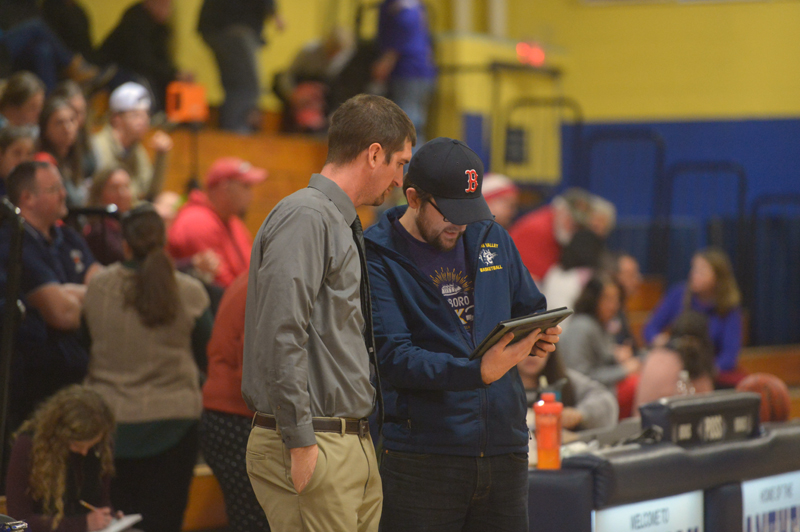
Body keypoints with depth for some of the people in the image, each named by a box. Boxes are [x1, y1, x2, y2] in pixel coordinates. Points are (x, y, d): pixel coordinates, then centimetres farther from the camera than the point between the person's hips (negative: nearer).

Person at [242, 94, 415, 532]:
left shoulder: (343, 225, 19)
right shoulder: (305, 216, -12)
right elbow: (281, 338, -20)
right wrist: (300, 443, -21)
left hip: (355, 446, 9)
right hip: (314, 449, -9)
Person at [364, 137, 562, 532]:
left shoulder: (492, 240, 12)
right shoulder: (378, 259, -7)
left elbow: (530, 308, 24)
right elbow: (394, 358, -16)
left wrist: (538, 338, -1)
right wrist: (479, 372, -27)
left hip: (504, 450, 5)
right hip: (423, 456, -5)